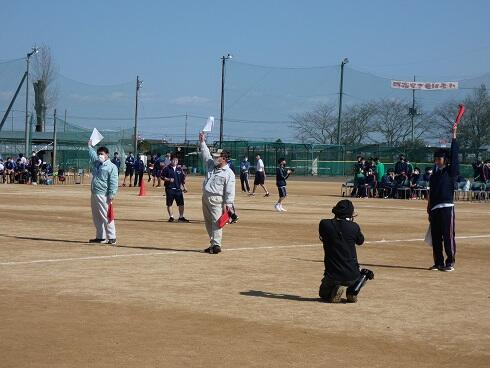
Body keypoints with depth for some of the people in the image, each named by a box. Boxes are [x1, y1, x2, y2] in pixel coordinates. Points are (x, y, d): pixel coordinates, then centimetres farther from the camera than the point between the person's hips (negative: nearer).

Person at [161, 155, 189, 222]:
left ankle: (181, 217, 10)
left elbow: (183, 178, 15)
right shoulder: (167, 169, 0)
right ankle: (171, 217, 12)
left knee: (181, 203, 1)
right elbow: (162, 176, -1)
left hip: (178, 189, 3)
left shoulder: (179, 169, 11)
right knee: (169, 204, 2)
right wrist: (168, 179, -17)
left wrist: (184, 187, 11)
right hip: (169, 188, -3)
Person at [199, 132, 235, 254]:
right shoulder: (211, 165, 12)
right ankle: (213, 243, 18)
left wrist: (228, 204, -17)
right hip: (205, 197, 8)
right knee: (208, 222, 11)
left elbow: (230, 191, -12)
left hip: (217, 200, -8)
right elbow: (206, 155, 24)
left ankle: (216, 245, -17)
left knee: (216, 222, -13)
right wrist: (202, 142, 17)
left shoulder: (229, 173, -9)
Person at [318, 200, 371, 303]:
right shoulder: (354, 227, -9)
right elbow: (360, 241, 13)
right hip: (351, 276, 1)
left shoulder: (324, 224, -8)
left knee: (324, 294, 31)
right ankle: (353, 290, 9)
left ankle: (335, 290, -3)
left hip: (332, 276, 0)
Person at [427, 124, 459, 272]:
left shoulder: (451, 171, 0)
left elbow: (455, 155, -11)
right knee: (435, 237, 9)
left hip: (447, 208, -7)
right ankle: (438, 263, 17)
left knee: (448, 237, -5)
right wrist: (429, 211, 16)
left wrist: (454, 136, -14)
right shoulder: (434, 175, 17)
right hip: (435, 209, 7)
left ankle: (450, 263, 1)